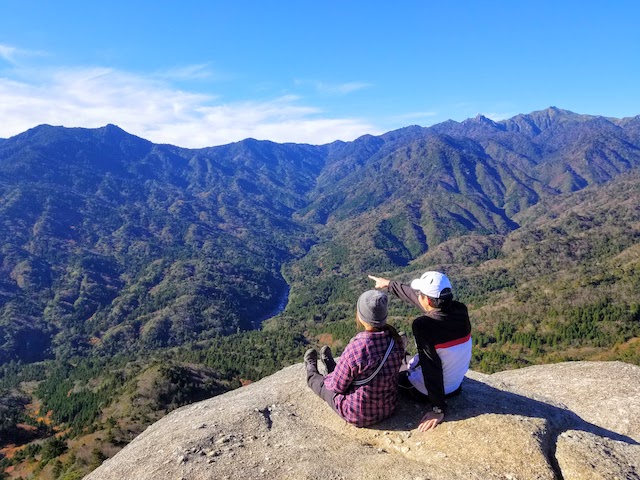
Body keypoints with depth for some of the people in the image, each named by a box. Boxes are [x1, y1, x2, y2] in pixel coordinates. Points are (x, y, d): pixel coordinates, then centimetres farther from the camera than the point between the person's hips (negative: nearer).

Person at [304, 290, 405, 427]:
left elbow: (337, 385, -20)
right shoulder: (395, 340, -17)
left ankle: (311, 373, 55)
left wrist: (330, 379, 4)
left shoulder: (354, 349, -35)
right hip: (389, 408, 4)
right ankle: (331, 366, 59)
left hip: (358, 416, -4)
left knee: (324, 385, 24)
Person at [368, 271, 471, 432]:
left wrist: (438, 410, -22)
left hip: (425, 392, -7)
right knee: (413, 362, 33)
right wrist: (390, 284, 11)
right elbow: (414, 296, 1)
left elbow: (432, 369, -31)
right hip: (456, 384, 7)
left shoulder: (423, 325, -32)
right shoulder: (461, 310, -12)